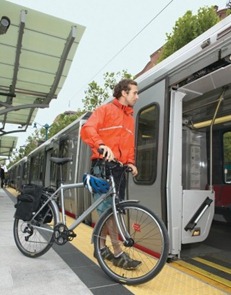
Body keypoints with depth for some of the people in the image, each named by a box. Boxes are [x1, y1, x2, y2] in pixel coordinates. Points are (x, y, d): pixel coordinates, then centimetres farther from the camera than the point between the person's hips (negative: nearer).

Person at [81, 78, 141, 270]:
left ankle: (102, 247, 24)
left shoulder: (130, 118, 23)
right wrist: (102, 145, -31)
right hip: (103, 165, -7)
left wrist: (130, 162, 4)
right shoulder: (105, 110, 2)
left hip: (119, 168, 8)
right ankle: (118, 253, 0)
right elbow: (87, 130, -13)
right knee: (108, 209, -8)